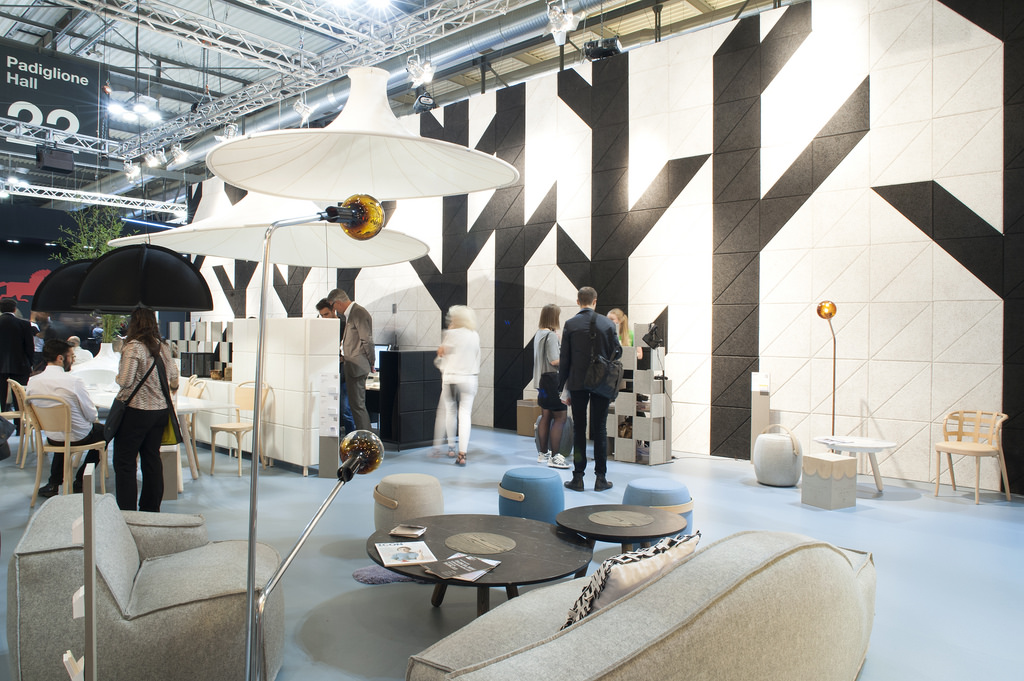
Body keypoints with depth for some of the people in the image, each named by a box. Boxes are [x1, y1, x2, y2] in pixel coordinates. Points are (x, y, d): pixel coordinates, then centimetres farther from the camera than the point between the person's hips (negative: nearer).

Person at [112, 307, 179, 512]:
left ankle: (127, 512, 3)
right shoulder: (163, 348, 7)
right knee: (152, 460, 14)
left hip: (135, 411, -6)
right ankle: (151, 509, 21)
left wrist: (118, 377, 4)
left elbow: (125, 381, -18)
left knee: (125, 463, 3)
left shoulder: (133, 347, -12)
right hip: (160, 410, 6)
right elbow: (173, 381, 11)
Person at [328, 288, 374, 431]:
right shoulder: (350, 314, 18)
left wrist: (370, 363, -9)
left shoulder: (359, 313, -15)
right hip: (350, 366, 10)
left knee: (357, 405, -8)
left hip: (357, 366, -10)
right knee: (355, 404, 13)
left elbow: (367, 341, -16)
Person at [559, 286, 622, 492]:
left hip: (577, 383, -1)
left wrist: (563, 387, 3)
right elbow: (617, 352, 3)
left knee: (579, 429, 6)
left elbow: (564, 359, -3)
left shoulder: (570, 324, -4)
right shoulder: (607, 323, -1)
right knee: (600, 430, 6)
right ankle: (601, 478, 10)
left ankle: (578, 477, 9)